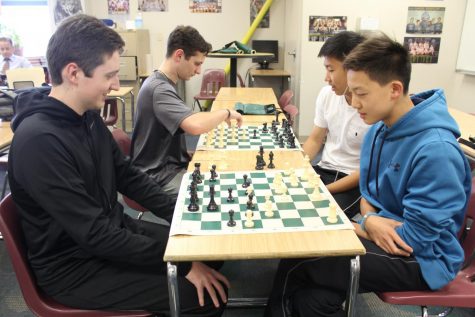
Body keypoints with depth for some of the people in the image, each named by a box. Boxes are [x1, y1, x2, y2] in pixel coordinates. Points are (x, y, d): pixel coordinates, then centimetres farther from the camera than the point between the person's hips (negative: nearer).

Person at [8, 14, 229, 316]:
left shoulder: (88, 116, -1)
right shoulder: (39, 140, -28)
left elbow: (127, 175, 7)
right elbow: (95, 235, -28)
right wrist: (182, 263, -24)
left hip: (112, 232, 8)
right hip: (75, 265, -8)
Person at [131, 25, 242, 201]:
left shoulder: (162, 83, 9)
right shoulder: (159, 89, -23)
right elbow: (195, 126, -39)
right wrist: (226, 112, -21)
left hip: (171, 164, 10)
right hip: (160, 176, -9)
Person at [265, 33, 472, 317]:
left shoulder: (435, 150, -26)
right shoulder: (379, 130, -1)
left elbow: (416, 238, -22)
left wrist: (358, 226, -10)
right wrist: (370, 221, -13)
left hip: (421, 260, -6)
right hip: (381, 238, 6)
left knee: (297, 261, -18)